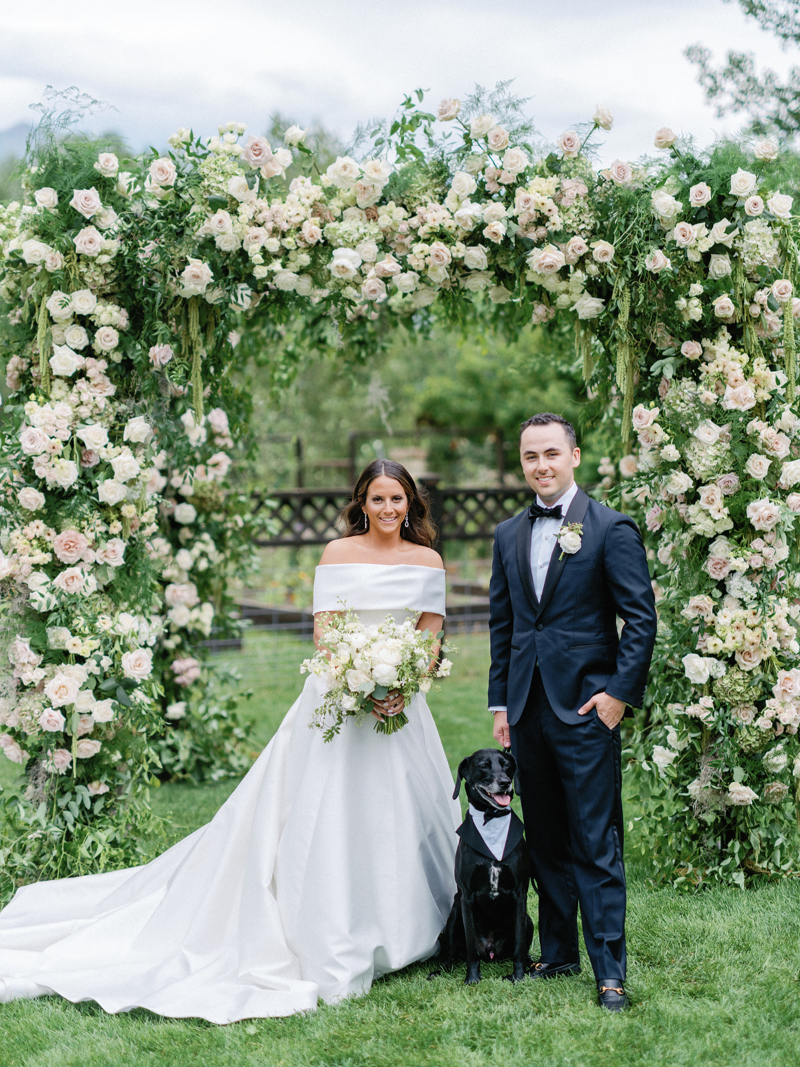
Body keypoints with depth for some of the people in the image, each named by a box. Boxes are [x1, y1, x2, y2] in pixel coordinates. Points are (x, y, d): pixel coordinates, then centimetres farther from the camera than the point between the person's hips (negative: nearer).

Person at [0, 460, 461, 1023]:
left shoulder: (427, 560, 7)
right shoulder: (338, 553, 2)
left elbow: (431, 637, 4)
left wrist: (404, 685, -14)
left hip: (402, 699, 2)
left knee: (400, 813, 3)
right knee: (324, 814, -5)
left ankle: (405, 932, 17)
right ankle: (328, 949, 1)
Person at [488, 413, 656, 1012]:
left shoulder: (611, 529, -3)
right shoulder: (509, 535, 13)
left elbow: (642, 617, -6)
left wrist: (621, 692, -12)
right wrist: (500, 703, 12)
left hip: (586, 709, -5)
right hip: (528, 710, 6)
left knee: (596, 845, -4)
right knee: (546, 843, 12)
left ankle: (610, 971, 1)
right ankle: (558, 956, 22)